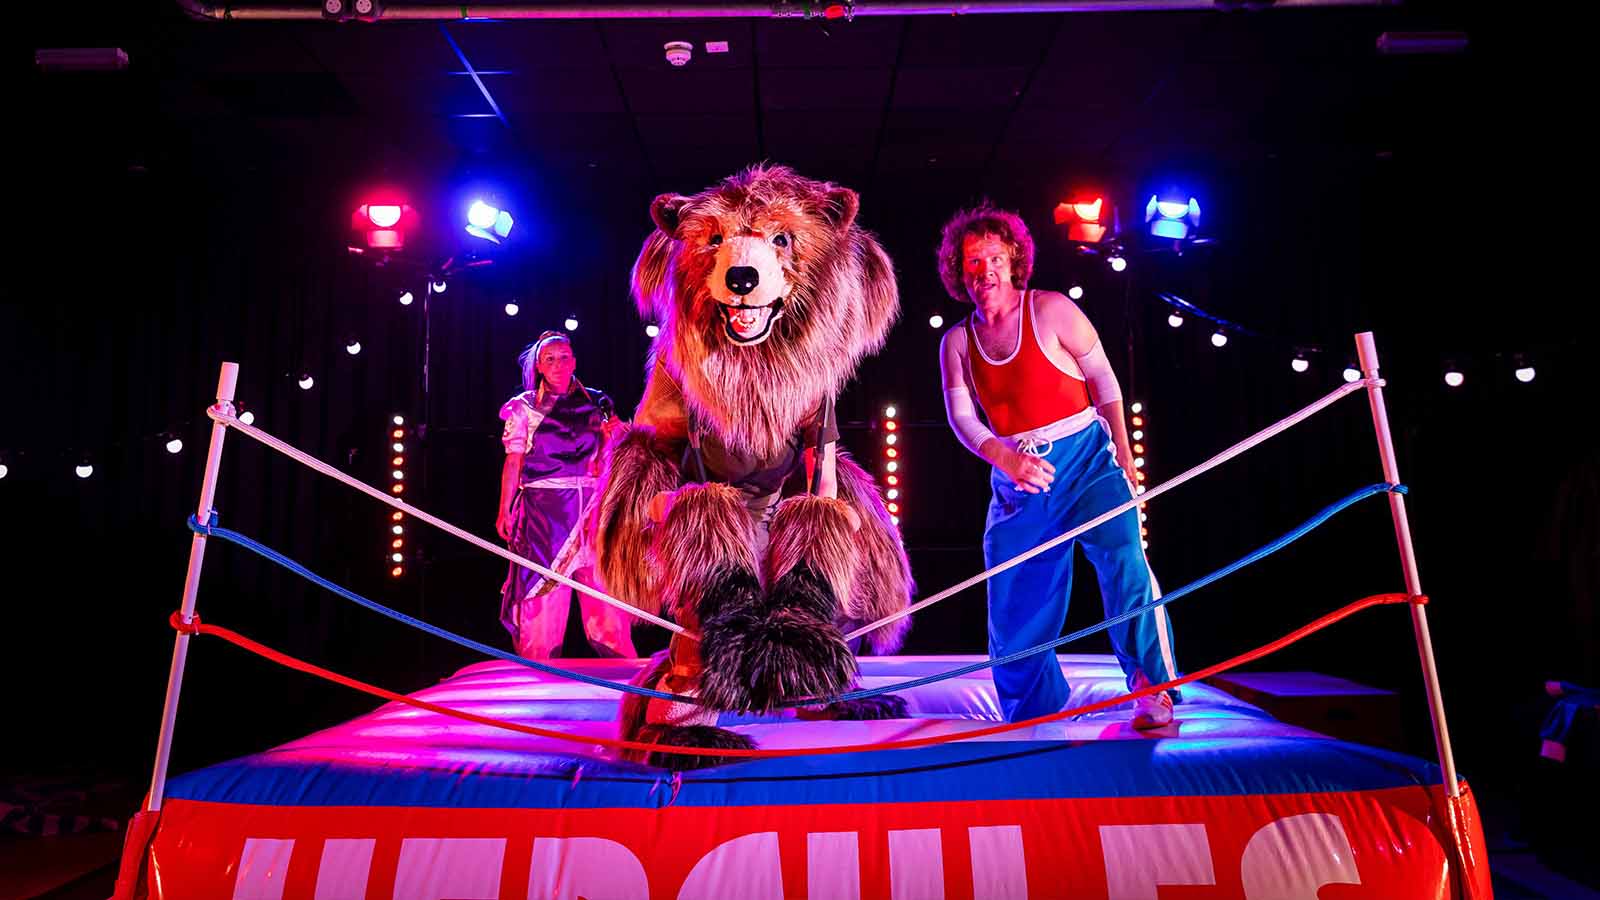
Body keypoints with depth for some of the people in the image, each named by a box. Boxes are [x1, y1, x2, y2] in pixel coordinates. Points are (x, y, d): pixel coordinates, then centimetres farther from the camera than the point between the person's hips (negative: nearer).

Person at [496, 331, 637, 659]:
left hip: (592, 505, 1)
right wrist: (505, 509, -1)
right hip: (544, 507, -1)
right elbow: (514, 462, 4)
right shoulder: (525, 406, 7)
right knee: (545, 590, -1)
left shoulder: (596, 403, 11)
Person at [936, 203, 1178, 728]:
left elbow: (1103, 380, -1)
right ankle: (1031, 720, 25)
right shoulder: (956, 342, 6)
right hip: (1016, 477, 4)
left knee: (1122, 557, -25)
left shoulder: (1051, 310, -3)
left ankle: (1151, 688, -13)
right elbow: (961, 416, -2)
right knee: (1013, 605, 6)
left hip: (1084, 459, -3)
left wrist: (1124, 459, -5)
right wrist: (1005, 459, -21)